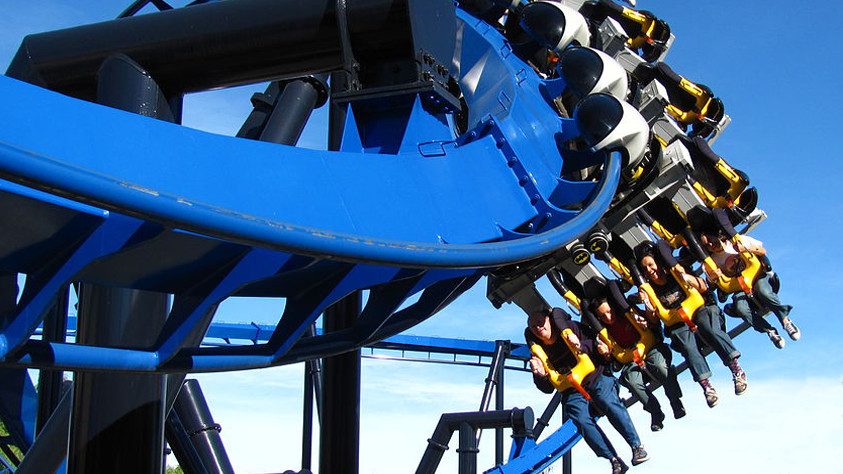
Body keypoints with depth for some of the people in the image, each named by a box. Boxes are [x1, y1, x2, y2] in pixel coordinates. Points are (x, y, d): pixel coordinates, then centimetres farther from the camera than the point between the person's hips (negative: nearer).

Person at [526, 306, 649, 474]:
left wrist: (581, 345, -28)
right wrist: (541, 375, -20)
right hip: (571, 390, 2)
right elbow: (548, 388, 2)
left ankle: (636, 446, -21)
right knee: (581, 420, -22)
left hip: (595, 377, -2)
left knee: (609, 403, -28)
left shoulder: (571, 328, -4)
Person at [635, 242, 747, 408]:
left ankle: (736, 369, -37)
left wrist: (687, 278, -18)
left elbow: (703, 288, 0)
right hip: (678, 324, 1)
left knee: (708, 328, -33)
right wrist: (647, 303, -14)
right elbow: (654, 319, 4)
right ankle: (706, 385, -39)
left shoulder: (675, 273, 3)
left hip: (701, 310, -1)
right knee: (687, 344, -30)